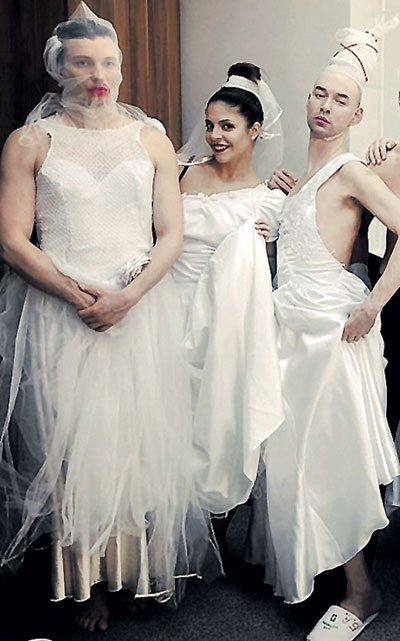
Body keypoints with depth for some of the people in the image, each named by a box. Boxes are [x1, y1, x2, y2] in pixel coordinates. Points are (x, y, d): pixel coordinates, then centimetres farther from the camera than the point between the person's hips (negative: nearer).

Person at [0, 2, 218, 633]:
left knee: (138, 435, 5)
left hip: (141, 308, 2)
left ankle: (137, 570, 23)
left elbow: (171, 233, 4)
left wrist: (128, 296, -12)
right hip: (59, 310, -1)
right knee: (71, 443, 1)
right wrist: (79, 294, -14)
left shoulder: (151, 138, 8)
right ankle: (89, 581, 18)